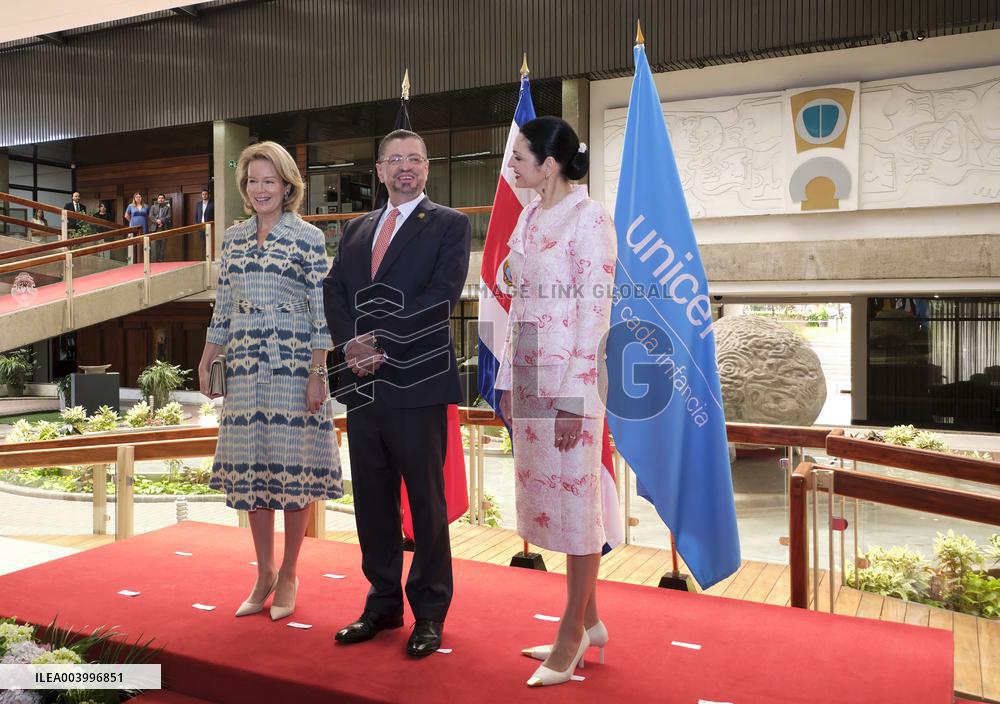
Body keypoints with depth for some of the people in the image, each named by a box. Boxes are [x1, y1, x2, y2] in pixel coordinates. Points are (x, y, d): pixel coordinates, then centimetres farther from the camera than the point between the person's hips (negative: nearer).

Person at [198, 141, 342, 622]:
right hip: (244, 366, 5)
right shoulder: (232, 238, 11)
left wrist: (317, 374, -12)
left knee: (292, 465, 1)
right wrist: (206, 362, 11)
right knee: (250, 466, 8)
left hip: (292, 365, -4)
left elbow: (321, 311, -7)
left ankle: (288, 576, 17)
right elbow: (223, 308, 14)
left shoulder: (308, 238, -4)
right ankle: (264, 574, 22)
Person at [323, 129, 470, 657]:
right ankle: (383, 603, 26)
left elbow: (441, 296, -11)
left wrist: (383, 344, -15)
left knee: (426, 500, 3)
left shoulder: (449, 225, 1)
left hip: (417, 381, -5)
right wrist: (351, 346, -7)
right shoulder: (356, 230, 19)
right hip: (364, 381, 6)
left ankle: (429, 612, 17)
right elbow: (334, 292, 10)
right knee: (372, 500, 12)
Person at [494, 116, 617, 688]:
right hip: (528, 375, 8)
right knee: (545, 496, 13)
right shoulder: (528, 218, 14)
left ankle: (574, 631, 16)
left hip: (569, 377, -8)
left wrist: (573, 399, -17)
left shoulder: (589, 218, -10)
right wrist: (509, 380, 12)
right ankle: (589, 623, 28)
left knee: (574, 500, 2)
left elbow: (594, 313, -14)